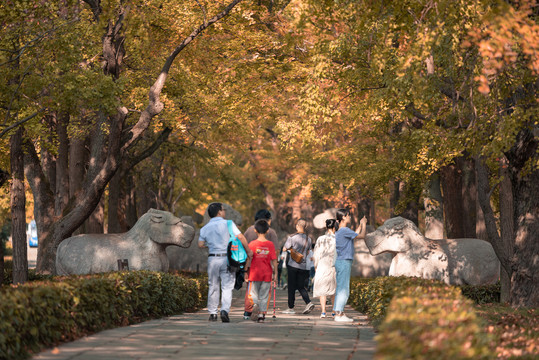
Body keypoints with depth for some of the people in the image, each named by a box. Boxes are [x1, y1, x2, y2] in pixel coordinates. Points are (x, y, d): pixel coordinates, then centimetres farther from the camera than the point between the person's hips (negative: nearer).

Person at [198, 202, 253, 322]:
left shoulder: (205, 228, 6)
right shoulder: (228, 224, -5)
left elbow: (201, 244, 7)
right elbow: (240, 237, -10)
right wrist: (248, 251, 1)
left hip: (213, 258, 3)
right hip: (227, 258, -3)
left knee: (213, 287, 11)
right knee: (227, 287, -2)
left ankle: (212, 313, 12)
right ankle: (225, 310, -18)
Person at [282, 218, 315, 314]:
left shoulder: (292, 237, -11)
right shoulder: (308, 239, 4)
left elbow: (284, 249, -7)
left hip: (292, 264, -4)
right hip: (303, 265, 4)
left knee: (291, 286, 4)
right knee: (301, 286, 11)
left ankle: (291, 308, 8)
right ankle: (308, 302, -8)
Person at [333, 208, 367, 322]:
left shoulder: (339, 231, 14)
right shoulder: (345, 230, -15)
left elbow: (355, 235, 28)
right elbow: (361, 236, -11)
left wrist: (361, 224, 29)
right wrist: (364, 224, 6)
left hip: (339, 262, 10)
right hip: (344, 262, -10)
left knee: (340, 288, 12)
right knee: (344, 289, -8)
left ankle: (338, 313, 14)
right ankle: (340, 314, -9)